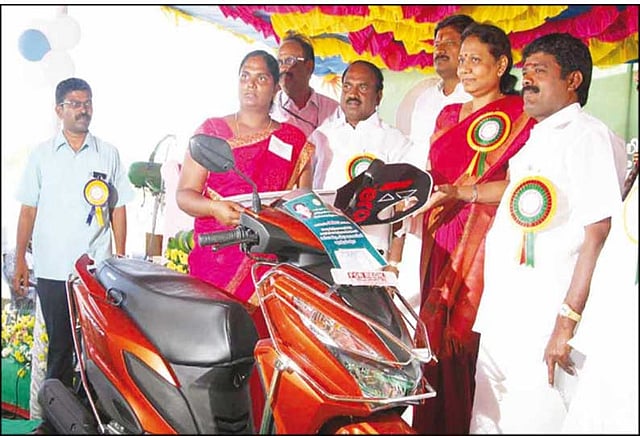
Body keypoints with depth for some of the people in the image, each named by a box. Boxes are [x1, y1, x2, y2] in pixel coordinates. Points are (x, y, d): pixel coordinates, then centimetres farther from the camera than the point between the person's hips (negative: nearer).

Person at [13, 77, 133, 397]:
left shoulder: (108, 154, 7)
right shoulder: (42, 154, 8)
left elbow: (118, 209, 8)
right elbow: (28, 210, 9)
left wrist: (120, 259, 2)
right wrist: (20, 262, 5)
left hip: (98, 269, 0)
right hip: (51, 270, 1)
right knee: (59, 346, 8)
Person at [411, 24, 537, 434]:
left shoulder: (520, 114, -3)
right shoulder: (449, 115, 18)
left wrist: (461, 192, -21)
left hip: (484, 240, -6)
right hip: (441, 235, 6)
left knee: (464, 336, -5)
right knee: (434, 334, 8)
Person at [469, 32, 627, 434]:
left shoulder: (588, 135, -9)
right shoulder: (536, 141, 19)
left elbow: (600, 232, -18)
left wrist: (568, 321, -22)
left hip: (544, 327, -9)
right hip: (502, 323, 9)